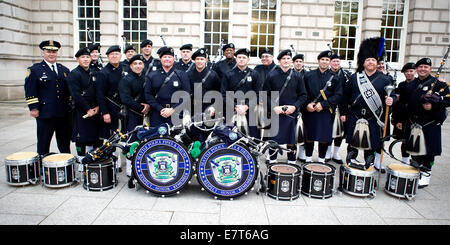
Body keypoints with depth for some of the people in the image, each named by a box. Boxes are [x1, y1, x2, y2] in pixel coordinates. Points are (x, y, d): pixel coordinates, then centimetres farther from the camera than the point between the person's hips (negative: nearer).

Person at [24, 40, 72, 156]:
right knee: (44, 143, 5)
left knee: (65, 144, 12)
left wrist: (71, 106, 11)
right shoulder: (34, 69, 1)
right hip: (45, 113, -4)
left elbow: (70, 90, 17)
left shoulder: (64, 70, 15)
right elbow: (30, 91, -4)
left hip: (64, 114, 4)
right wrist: (33, 108, -10)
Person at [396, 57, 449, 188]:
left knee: (428, 150, -1)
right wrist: (401, 120, 12)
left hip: (430, 123, -4)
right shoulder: (410, 85, 12)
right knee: (414, 149, 10)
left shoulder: (438, 83, 0)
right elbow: (403, 104, 14)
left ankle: (425, 174, 11)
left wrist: (433, 106, -21)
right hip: (412, 122, 4)